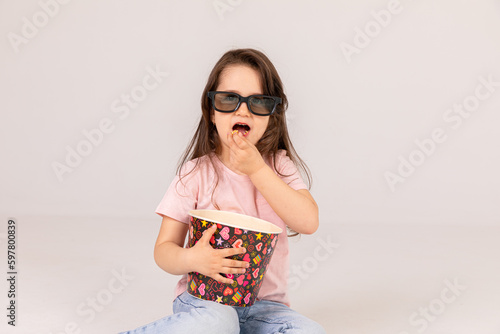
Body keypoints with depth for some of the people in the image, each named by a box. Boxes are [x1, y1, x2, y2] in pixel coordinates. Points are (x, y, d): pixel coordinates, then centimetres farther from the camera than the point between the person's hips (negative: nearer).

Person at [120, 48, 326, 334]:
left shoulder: (279, 166, 4)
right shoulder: (196, 172, -3)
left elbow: (308, 222, -12)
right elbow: (165, 248, -3)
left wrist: (257, 170, -15)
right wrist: (191, 260, -27)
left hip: (265, 304, 4)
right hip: (204, 296, -4)